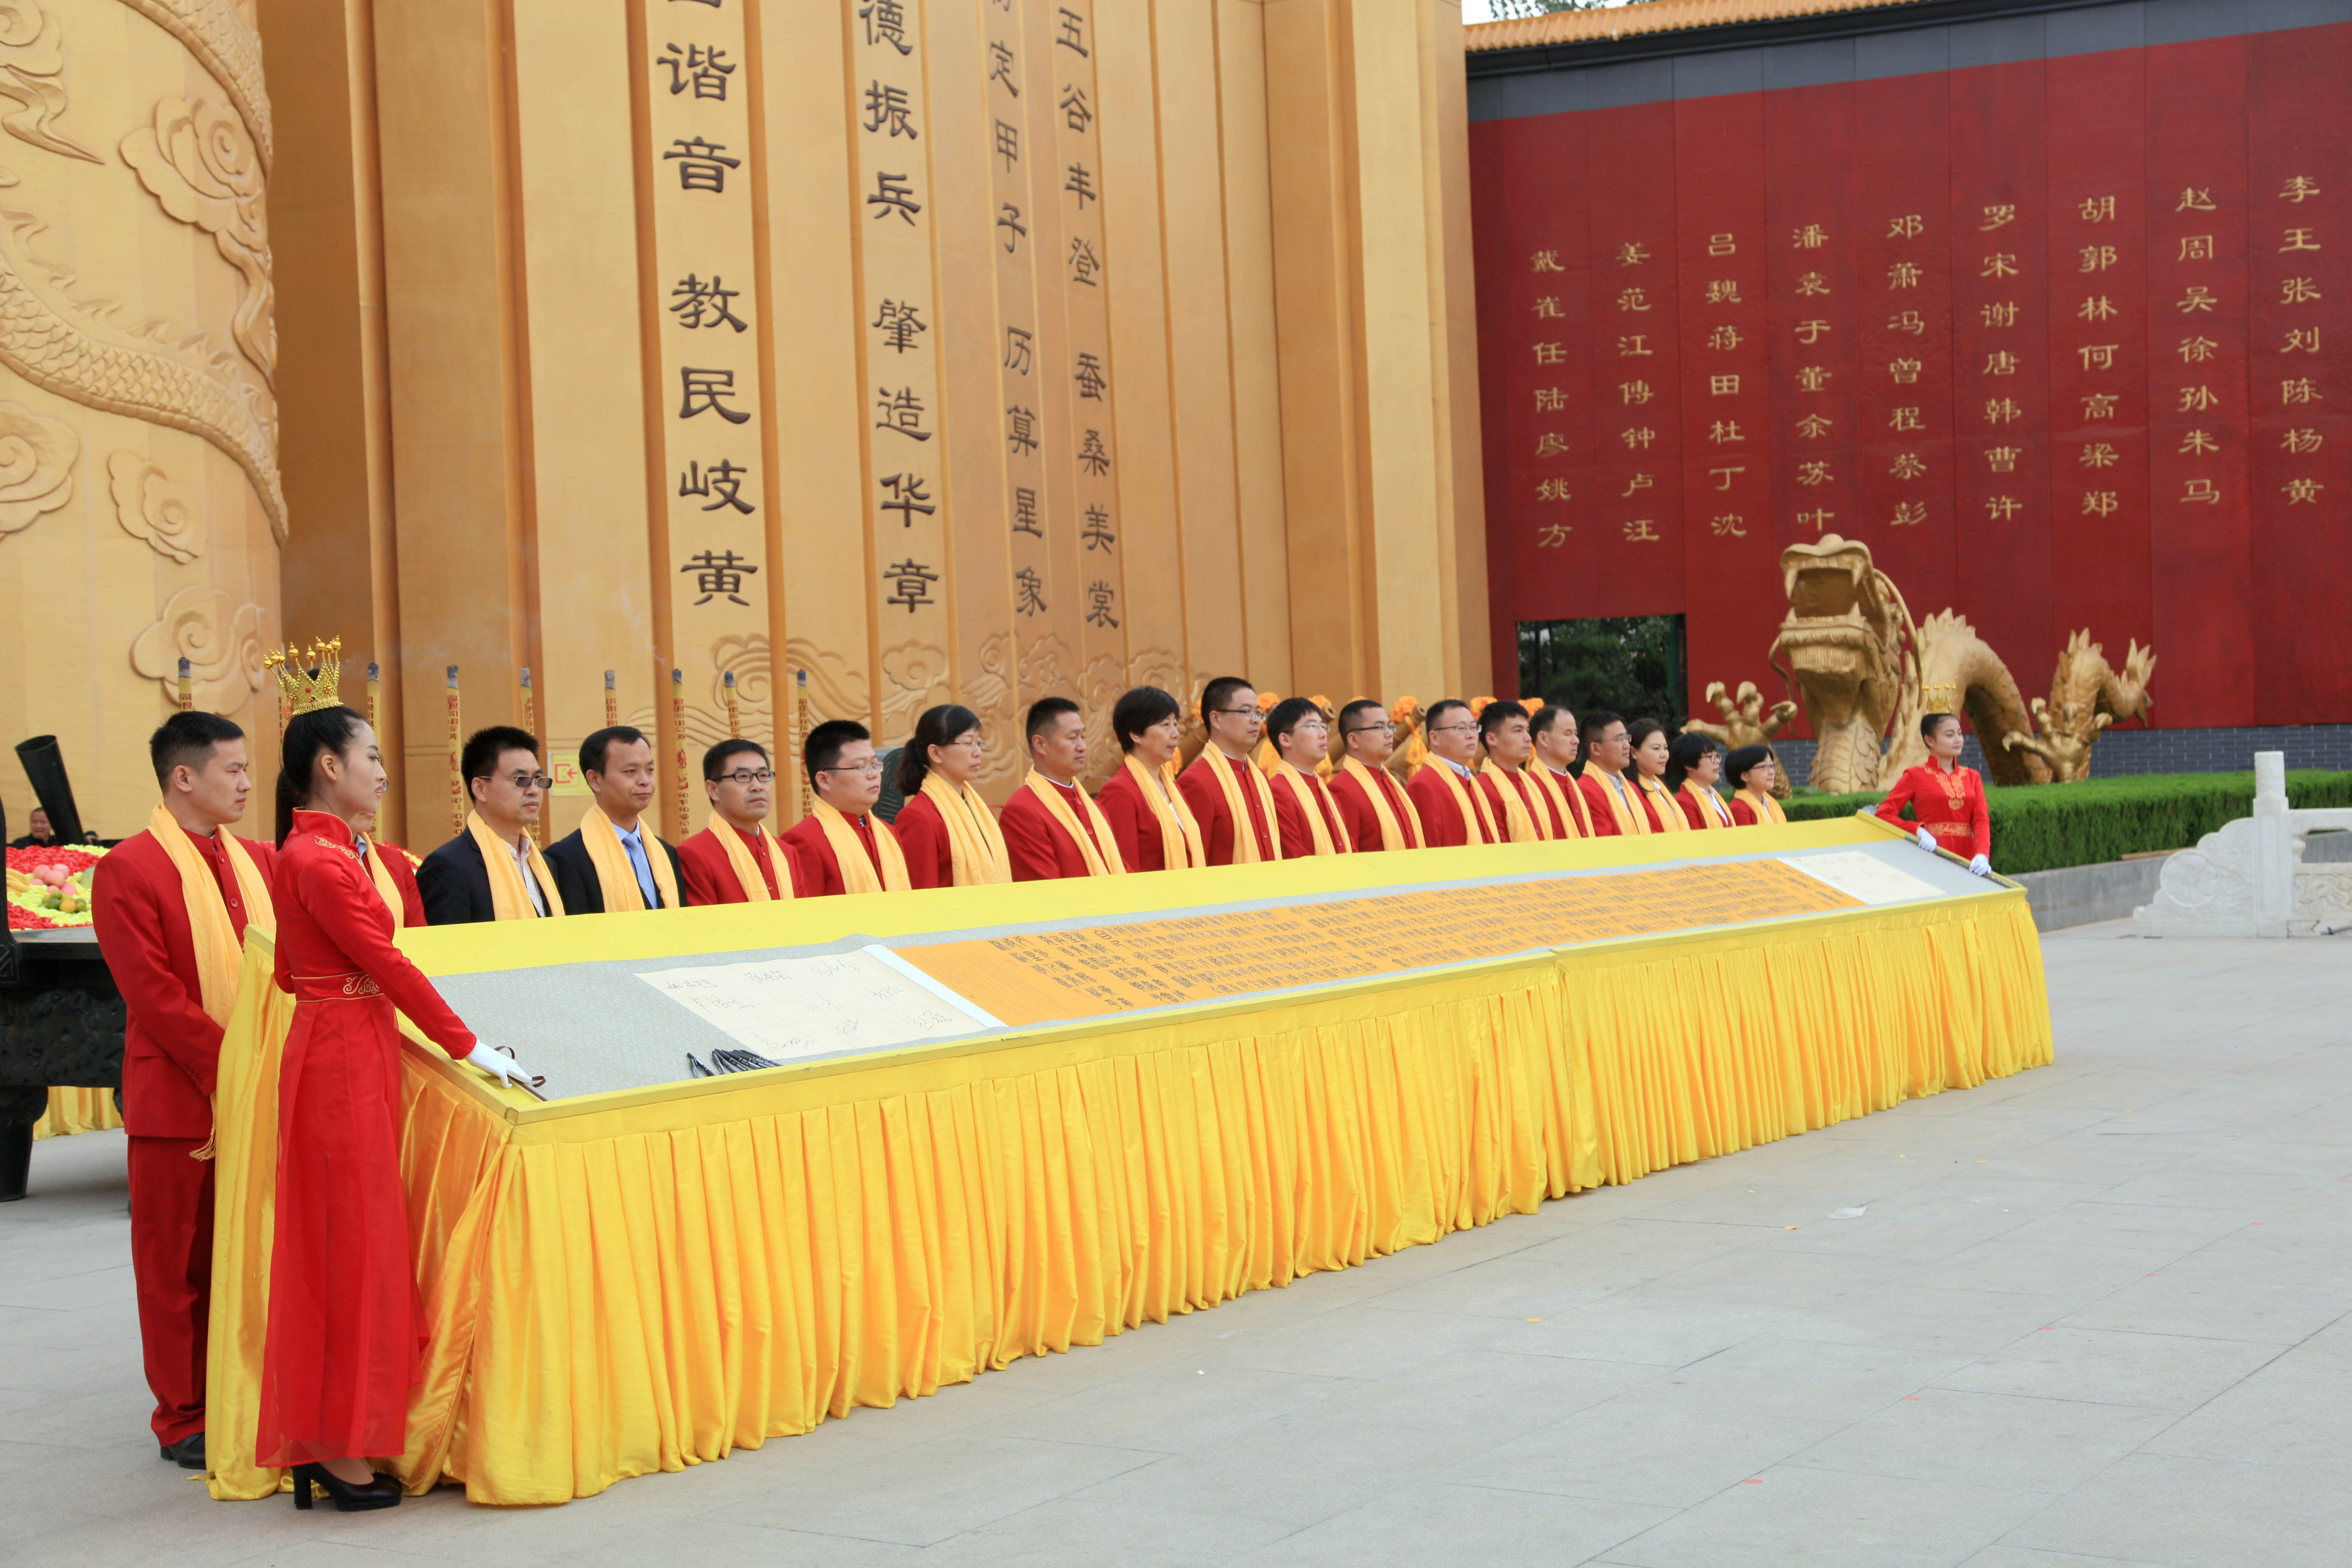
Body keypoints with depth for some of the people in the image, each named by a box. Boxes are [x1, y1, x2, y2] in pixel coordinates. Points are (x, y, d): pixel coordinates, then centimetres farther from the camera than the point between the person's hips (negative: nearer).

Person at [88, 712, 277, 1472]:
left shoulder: (260, 861, 11)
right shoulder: (128, 870, -8)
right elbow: (155, 997, -13)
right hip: (178, 1101, -5)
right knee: (178, 1265, 4)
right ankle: (185, 1419, 14)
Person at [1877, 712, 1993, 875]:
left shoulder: (1971, 777, 16)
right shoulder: (1916, 776, 4)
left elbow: (1981, 819, 3)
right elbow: (1884, 814, -3)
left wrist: (1982, 855, -16)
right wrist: (1919, 831, -19)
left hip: (1968, 858, 4)